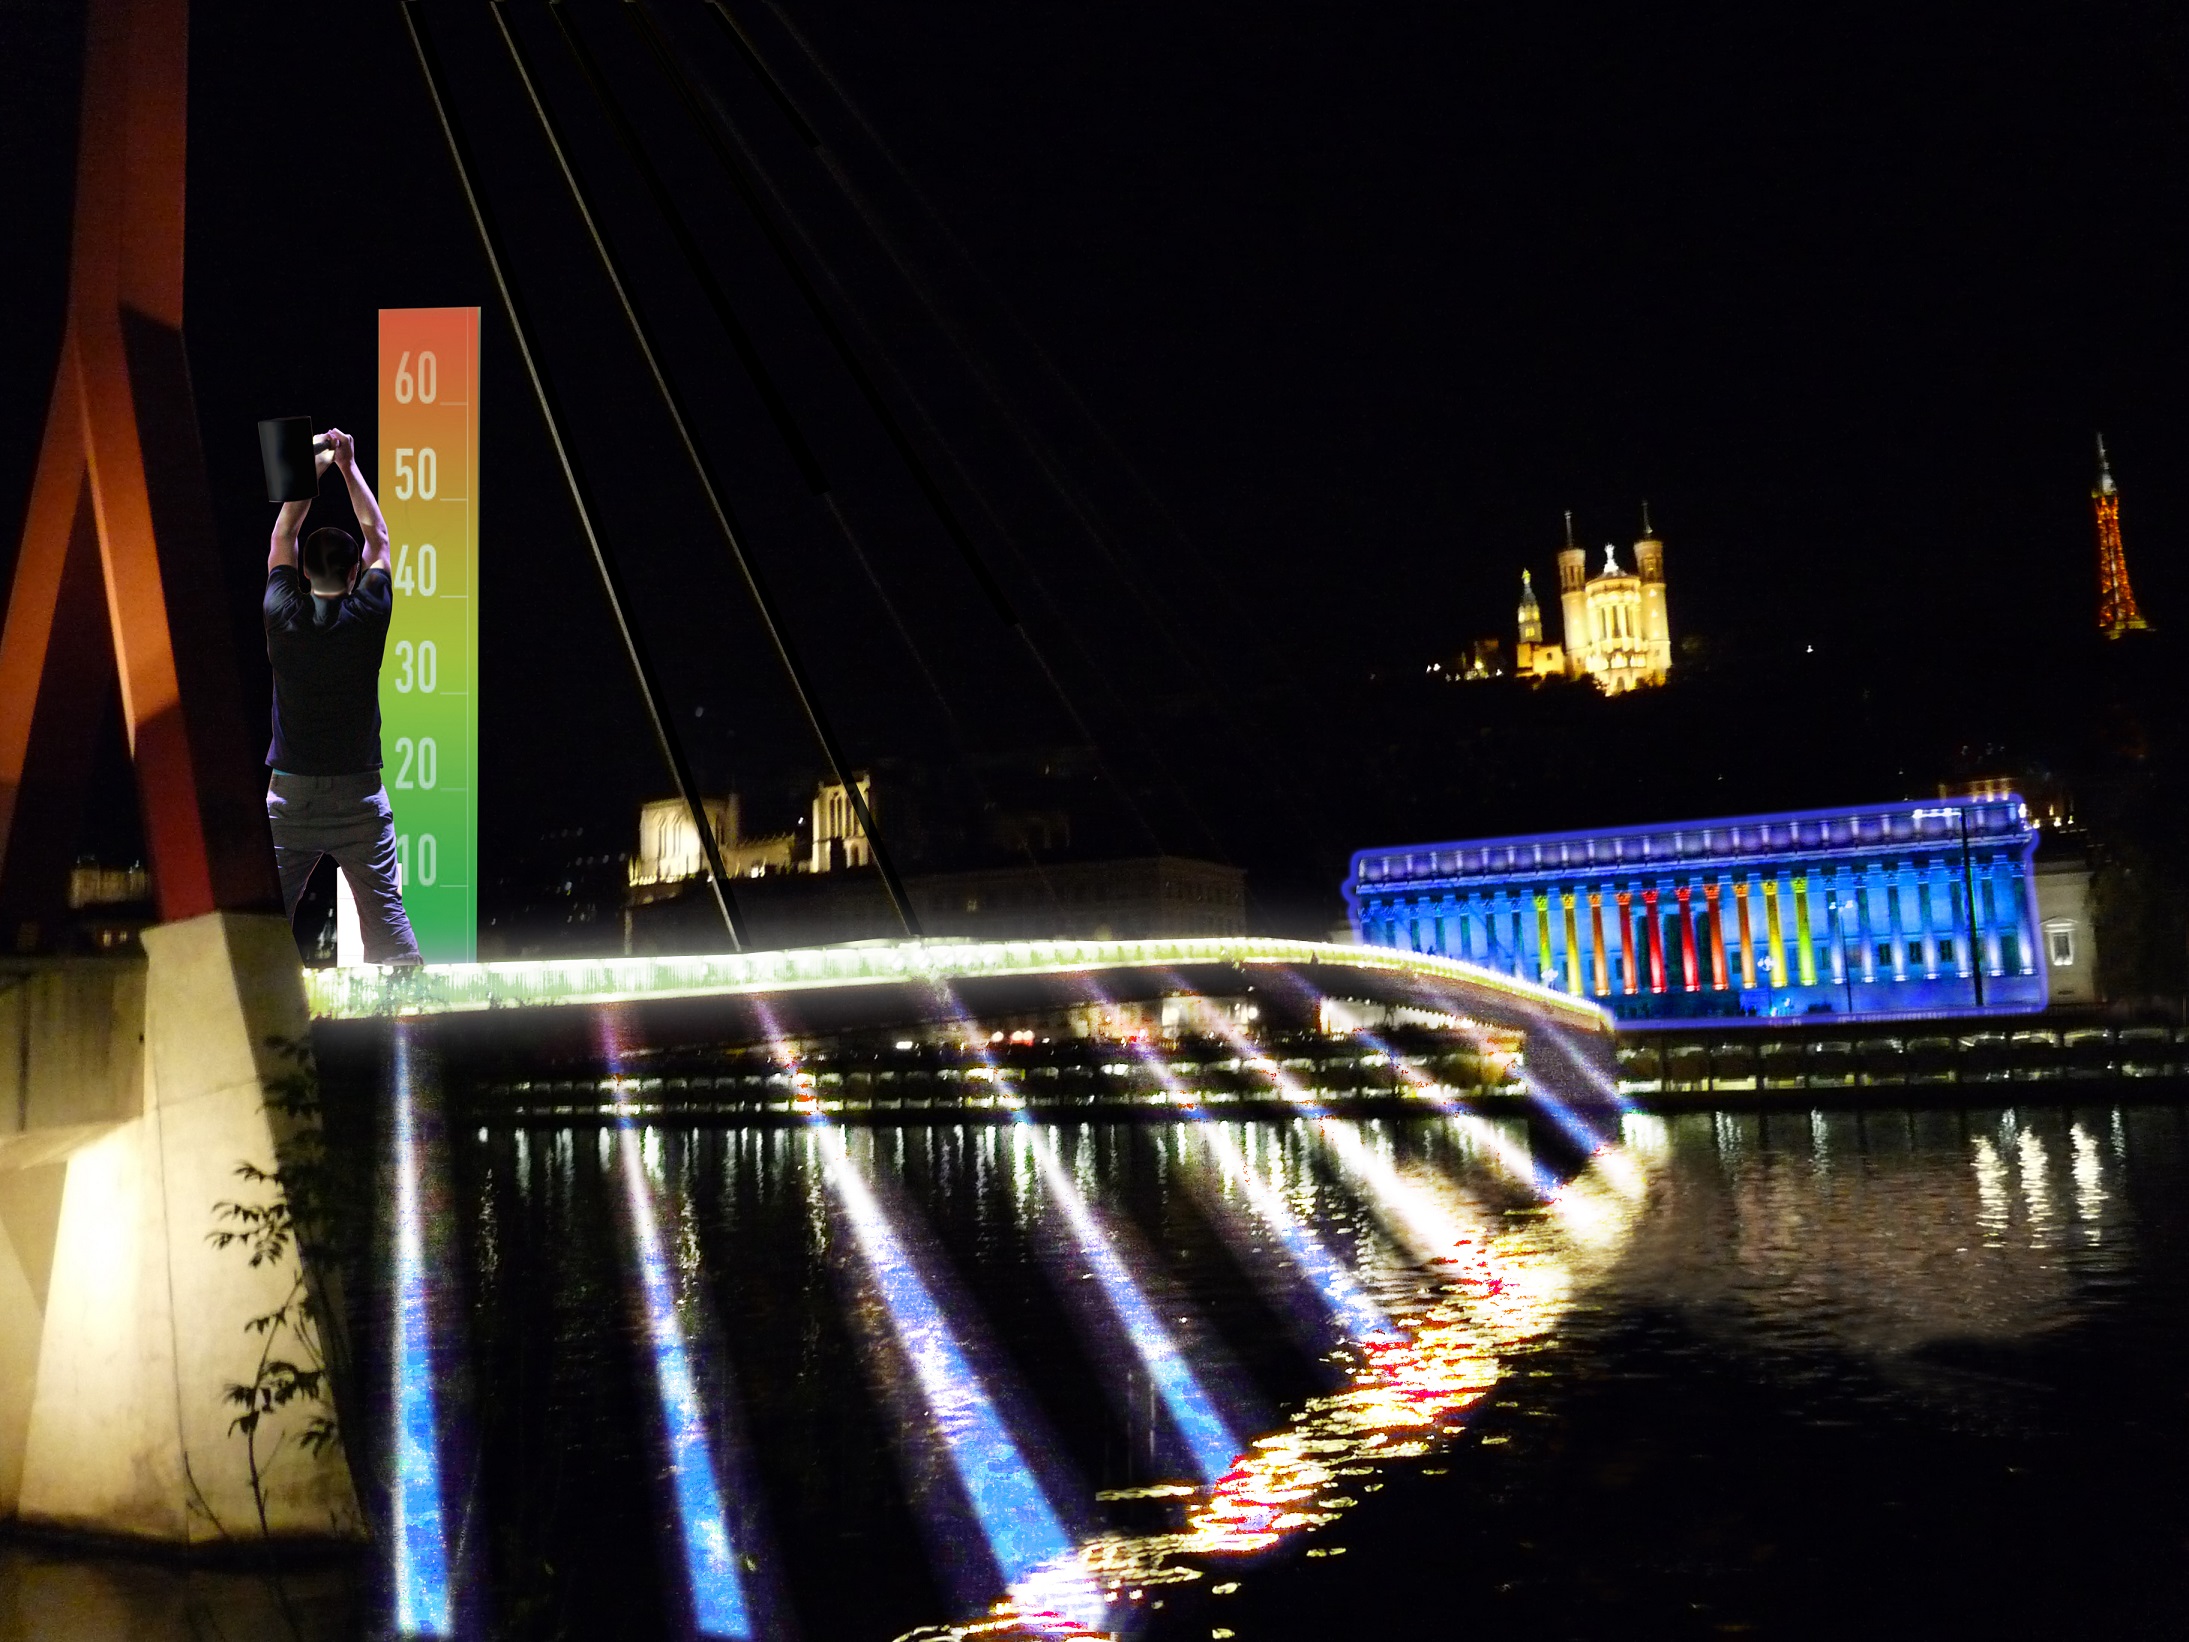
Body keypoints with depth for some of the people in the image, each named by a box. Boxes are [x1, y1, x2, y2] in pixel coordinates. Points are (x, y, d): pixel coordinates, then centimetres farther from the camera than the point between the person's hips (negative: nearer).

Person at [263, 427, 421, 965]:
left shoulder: (282, 616, -3)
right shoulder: (368, 617, -7)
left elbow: (282, 536, 13)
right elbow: (378, 536, 9)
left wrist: (310, 470, 17)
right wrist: (349, 466, 14)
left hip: (289, 796, 1)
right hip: (358, 796, -1)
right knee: (384, 910, 0)